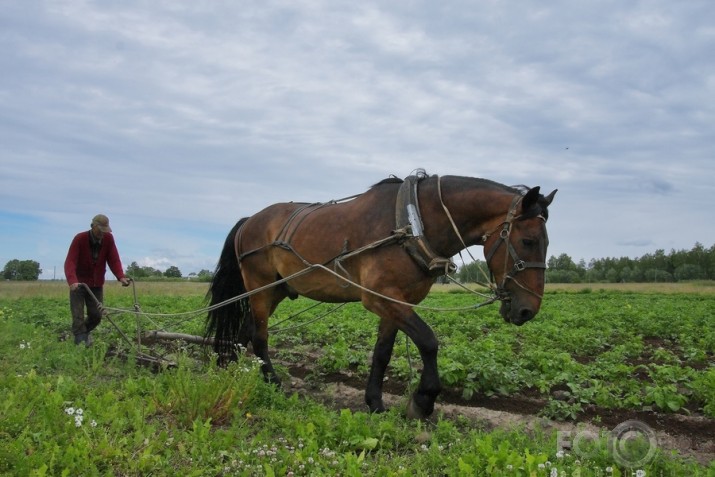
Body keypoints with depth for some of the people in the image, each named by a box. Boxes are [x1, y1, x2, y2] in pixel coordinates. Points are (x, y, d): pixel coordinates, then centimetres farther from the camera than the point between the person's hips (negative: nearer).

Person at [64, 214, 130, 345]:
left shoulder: (108, 238, -7)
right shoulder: (79, 239, -17)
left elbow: (114, 259, -7)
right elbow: (70, 262, -26)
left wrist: (121, 276, -23)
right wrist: (72, 281, -41)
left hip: (97, 284, 4)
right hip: (78, 284, -3)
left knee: (96, 315, 6)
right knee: (78, 316, -6)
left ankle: (84, 332, 32)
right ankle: (81, 342, 0)